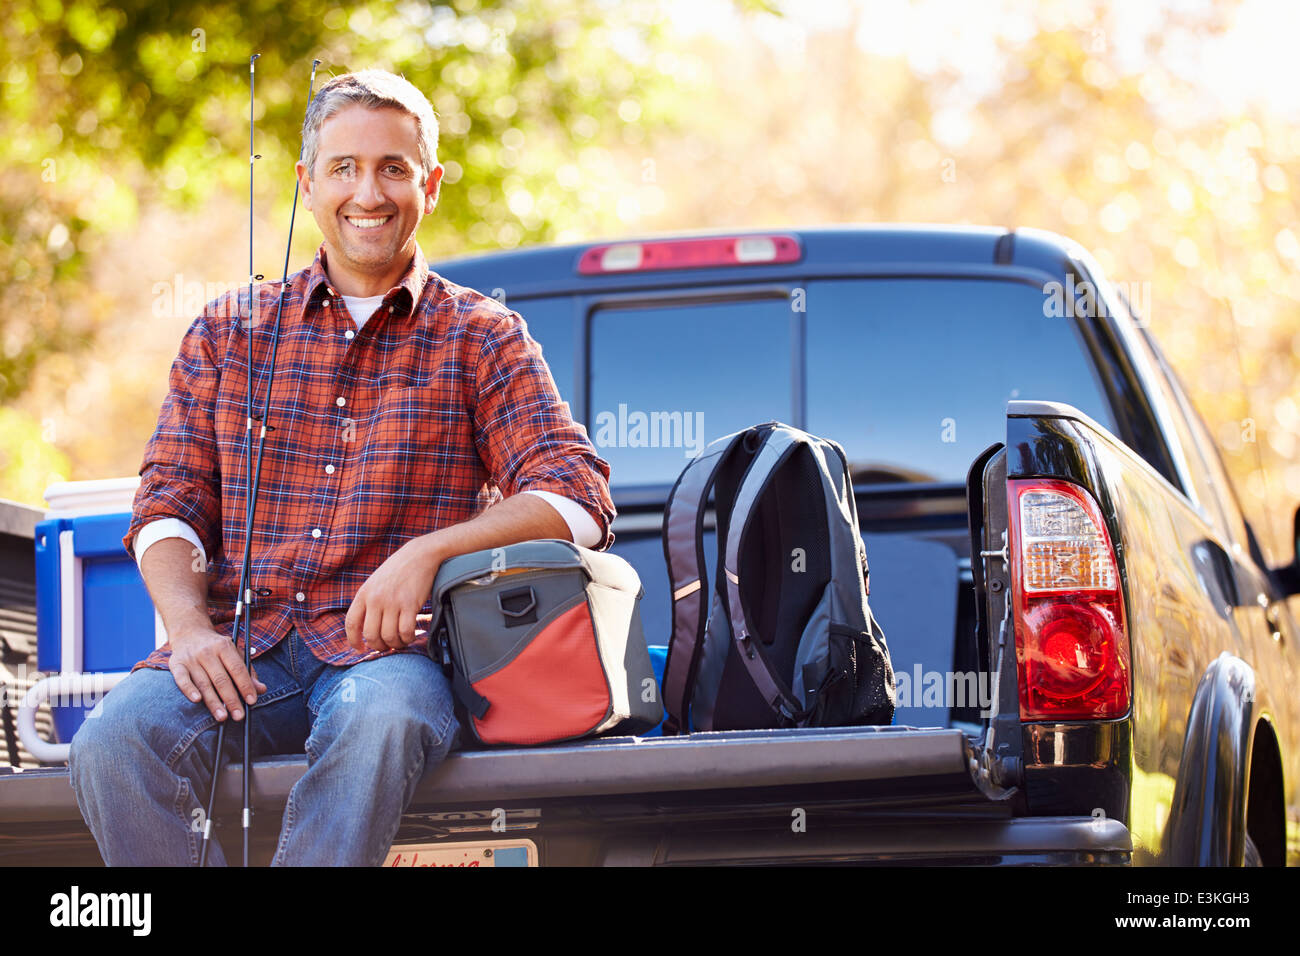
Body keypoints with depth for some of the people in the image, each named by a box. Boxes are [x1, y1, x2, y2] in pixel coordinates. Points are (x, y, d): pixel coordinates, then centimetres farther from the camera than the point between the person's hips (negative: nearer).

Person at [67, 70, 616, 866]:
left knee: (379, 723, -39)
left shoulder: (480, 337, 11)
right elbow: (171, 500, 13)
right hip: (241, 644, 2)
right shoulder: (228, 332, 18)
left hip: (388, 648, -2)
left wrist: (428, 550, -14)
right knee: (114, 741, -29)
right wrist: (189, 627, -8)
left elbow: (578, 495, 1)